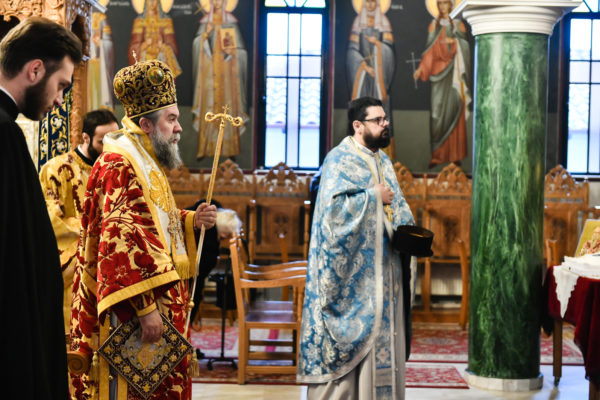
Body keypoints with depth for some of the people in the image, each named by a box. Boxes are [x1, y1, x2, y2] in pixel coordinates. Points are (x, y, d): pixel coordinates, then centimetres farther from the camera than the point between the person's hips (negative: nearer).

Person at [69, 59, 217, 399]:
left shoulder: (148, 165, 18)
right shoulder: (119, 166, -14)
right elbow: (121, 241, -22)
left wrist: (191, 221, 9)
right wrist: (145, 308, -26)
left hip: (160, 304, 10)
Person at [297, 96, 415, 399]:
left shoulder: (383, 161, 16)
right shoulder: (339, 160, -10)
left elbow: (399, 207, 18)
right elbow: (334, 207, -23)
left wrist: (409, 229, -2)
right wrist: (374, 197, -13)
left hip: (383, 271, 8)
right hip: (354, 274, -8)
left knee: (383, 337, 9)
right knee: (350, 334, -6)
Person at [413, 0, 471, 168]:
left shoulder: (458, 25, 11)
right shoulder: (434, 25, 12)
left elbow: (465, 48, 4)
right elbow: (429, 51, 6)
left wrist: (454, 40, -15)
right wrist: (421, 69, -5)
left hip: (454, 72, 0)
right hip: (438, 72, 0)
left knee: (454, 109, -5)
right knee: (438, 111, -7)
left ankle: (455, 154, -2)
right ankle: (437, 155, -7)